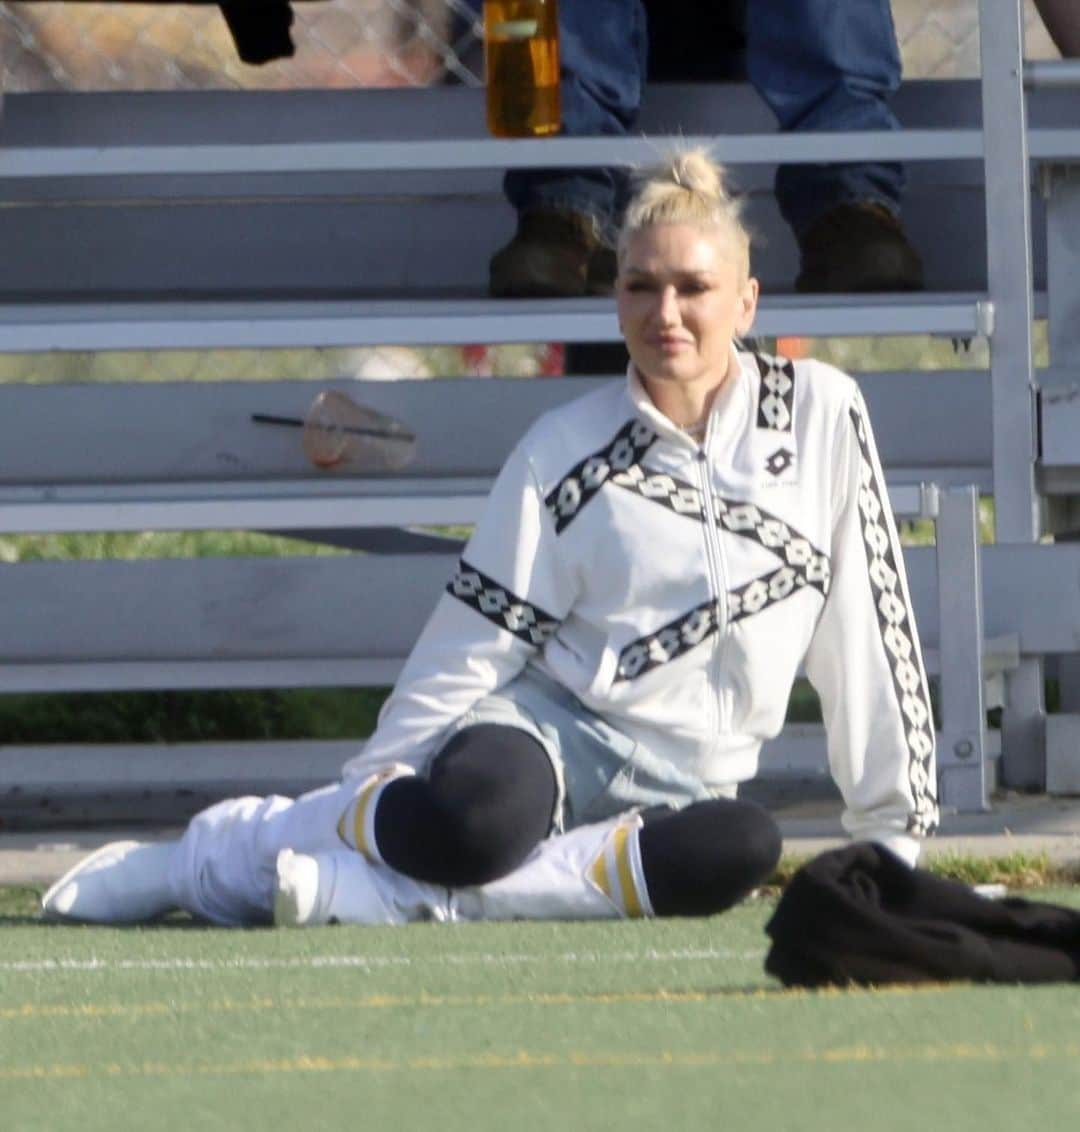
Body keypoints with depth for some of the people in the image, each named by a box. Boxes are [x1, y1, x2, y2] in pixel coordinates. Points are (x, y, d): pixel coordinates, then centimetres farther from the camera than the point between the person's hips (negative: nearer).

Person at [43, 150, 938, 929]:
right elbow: (472, 646, 1)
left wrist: (891, 823, 5)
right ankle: (216, 853, -9)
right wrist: (377, 781, -3)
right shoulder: (565, 450, -1)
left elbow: (864, 630, 5)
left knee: (740, 851, -36)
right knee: (474, 820, -39)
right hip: (547, 728, -2)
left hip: (681, 787, 2)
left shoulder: (822, 413, 2)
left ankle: (369, 889, -30)